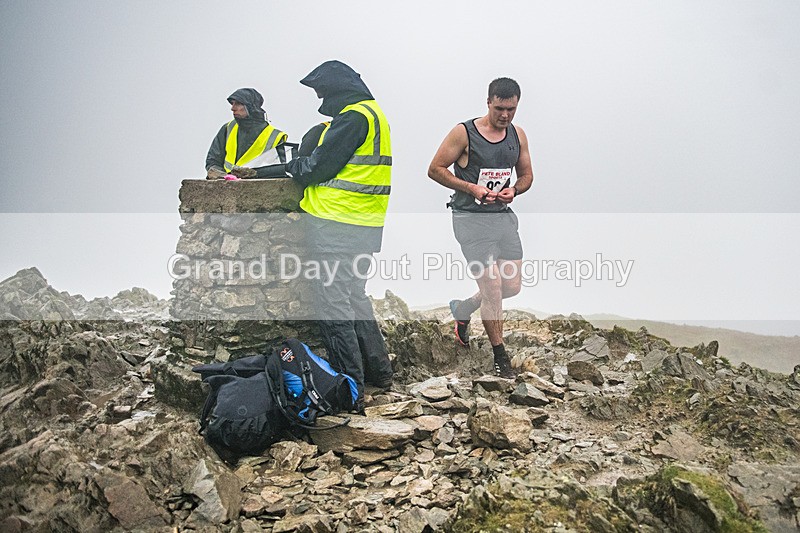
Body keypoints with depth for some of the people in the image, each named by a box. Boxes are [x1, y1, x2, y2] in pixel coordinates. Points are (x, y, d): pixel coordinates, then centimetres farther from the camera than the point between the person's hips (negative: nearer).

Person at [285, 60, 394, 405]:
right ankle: (378, 371, 29)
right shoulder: (372, 113, 20)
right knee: (354, 295, 21)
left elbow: (319, 166, -14)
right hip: (364, 225, 10)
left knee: (333, 304, -6)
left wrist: (294, 167, 8)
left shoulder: (353, 117, -13)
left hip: (337, 225, -10)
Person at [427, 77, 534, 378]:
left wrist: (515, 190, -5)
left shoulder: (518, 135, 8)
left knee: (512, 286, 6)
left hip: (504, 216, 6)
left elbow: (527, 174, 18)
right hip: (471, 217, -6)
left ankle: (462, 310, 33)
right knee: (493, 288, -9)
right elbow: (435, 169, -7)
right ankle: (500, 356, 7)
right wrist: (472, 188, -17)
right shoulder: (464, 133, -8)